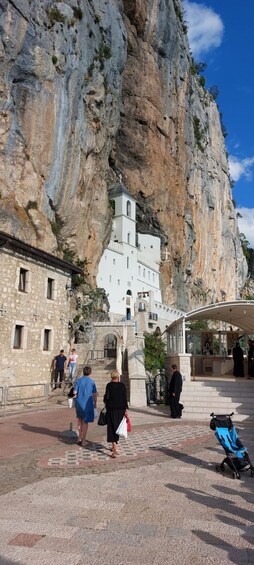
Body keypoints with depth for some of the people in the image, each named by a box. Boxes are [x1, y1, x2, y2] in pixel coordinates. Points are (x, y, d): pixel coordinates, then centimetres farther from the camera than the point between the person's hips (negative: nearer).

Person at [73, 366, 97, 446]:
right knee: (85, 421, 9)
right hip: (88, 404, -2)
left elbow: (74, 392, -8)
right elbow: (95, 394, -5)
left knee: (79, 418, 22)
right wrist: (95, 403, 8)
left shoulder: (78, 381, -3)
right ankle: (82, 438, 10)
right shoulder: (92, 381, -6)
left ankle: (80, 437, 18)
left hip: (79, 403, 2)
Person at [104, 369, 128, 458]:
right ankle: (114, 446, 31)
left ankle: (115, 449, -14)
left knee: (112, 428, -1)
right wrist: (126, 409, 2)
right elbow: (125, 398, -2)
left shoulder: (109, 385, -9)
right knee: (117, 427, 17)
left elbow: (107, 397, -14)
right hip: (120, 409, 3)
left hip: (111, 409, -3)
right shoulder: (122, 385, -1)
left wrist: (104, 399, 9)